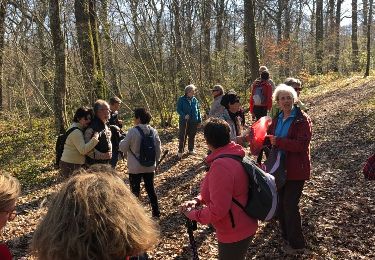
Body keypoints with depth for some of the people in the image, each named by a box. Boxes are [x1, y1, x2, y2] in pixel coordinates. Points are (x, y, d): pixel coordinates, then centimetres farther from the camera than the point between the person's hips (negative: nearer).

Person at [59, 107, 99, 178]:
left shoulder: (79, 129, 13)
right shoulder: (75, 131, -18)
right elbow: (83, 150, -26)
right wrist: (95, 138, -25)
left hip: (75, 164, 10)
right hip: (70, 165, -10)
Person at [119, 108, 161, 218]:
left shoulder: (133, 131, -18)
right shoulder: (153, 131, -3)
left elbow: (123, 147, -9)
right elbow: (158, 149, 3)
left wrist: (122, 141, 12)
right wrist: (155, 161, 16)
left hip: (135, 168, -5)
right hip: (150, 167, 5)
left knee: (135, 191, 9)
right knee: (150, 188, 17)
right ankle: (156, 212, 24)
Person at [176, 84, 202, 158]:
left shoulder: (195, 100, 5)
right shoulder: (181, 99, -6)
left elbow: (198, 110, 11)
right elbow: (178, 110, -7)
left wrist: (199, 120, 11)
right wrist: (184, 115, -21)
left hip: (193, 121, 4)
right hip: (184, 121, -4)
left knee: (192, 136, 12)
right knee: (182, 136, -3)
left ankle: (191, 149, 27)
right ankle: (180, 151, 4)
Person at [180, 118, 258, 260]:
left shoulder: (221, 165, -31)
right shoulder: (234, 156, 0)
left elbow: (217, 210, -30)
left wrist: (192, 214, -14)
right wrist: (198, 200, -2)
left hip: (234, 234, -9)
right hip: (243, 227, 9)